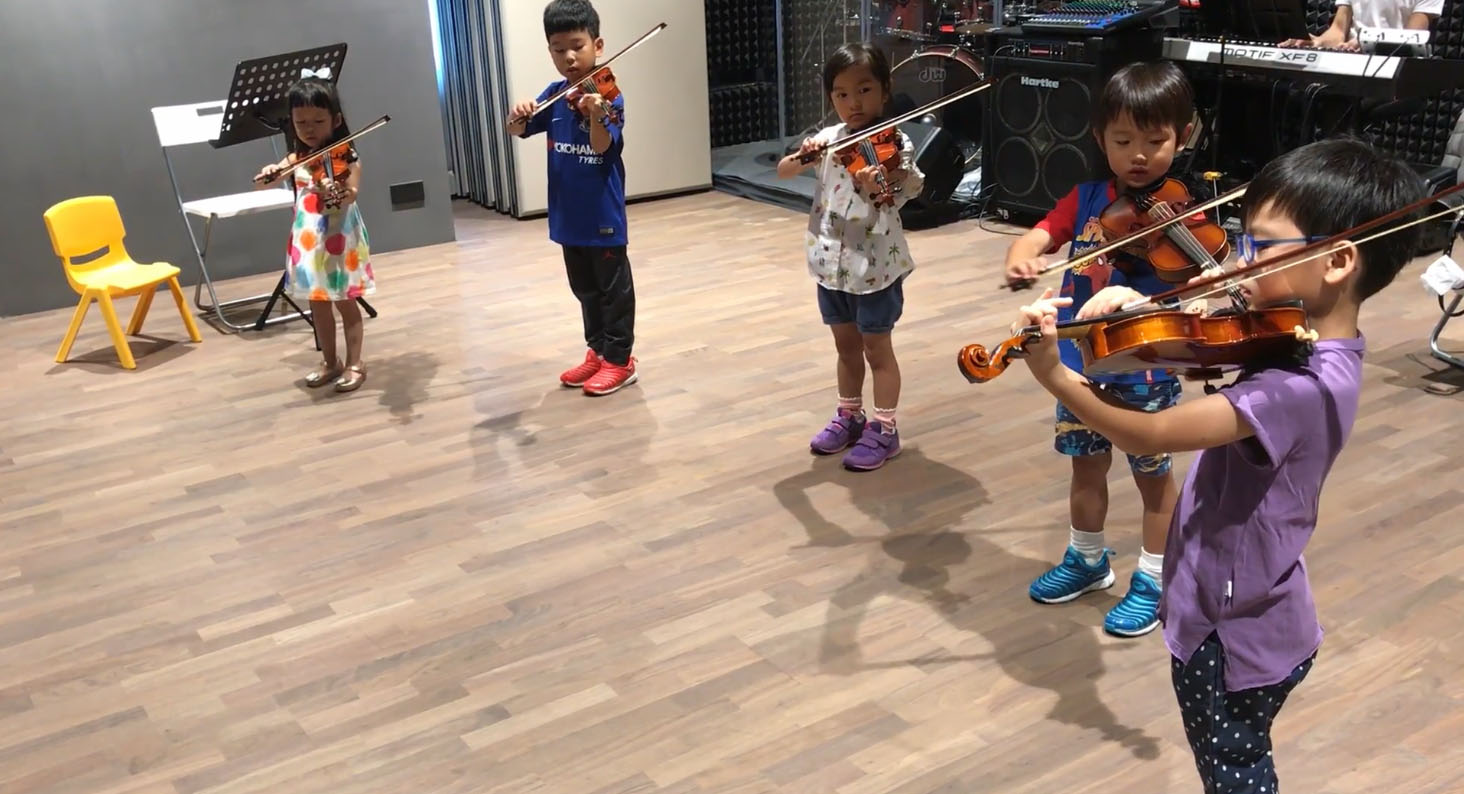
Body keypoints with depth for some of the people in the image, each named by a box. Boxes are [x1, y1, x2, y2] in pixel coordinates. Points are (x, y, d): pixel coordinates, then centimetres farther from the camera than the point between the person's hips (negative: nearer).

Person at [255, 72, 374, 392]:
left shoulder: (347, 157, -10)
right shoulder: (296, 159, 5)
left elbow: (352, 192, -26)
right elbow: (263, 182, 2)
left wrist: (339, 193, -49)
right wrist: (269, 173, -21)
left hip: (339, 238, -5)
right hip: (308, 240, 5)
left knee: (345, 302, 4)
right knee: (317, 303, 13)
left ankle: (355, 364, 14)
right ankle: (330, 362, 26)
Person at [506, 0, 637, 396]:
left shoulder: (608, 96, -14)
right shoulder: (554, 95, 4)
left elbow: (602, 146, -26)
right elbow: (518, 132, 4)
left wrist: (595, 115, -46)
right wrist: (517, 116, -20)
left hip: (603, 214, -6)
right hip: (568, 214, 6)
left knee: (613, 288, 6)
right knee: (585, 289, 17)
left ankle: (619, 359, 16)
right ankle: (598, 351, 30)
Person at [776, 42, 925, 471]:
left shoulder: (895, 145, -12)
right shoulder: (828, 139, 2)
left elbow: (910, 190, -25)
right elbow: (782, 171, -2)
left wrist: (877, 188, -47)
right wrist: (802, 157, -24)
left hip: (875, 265, -5)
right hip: (830, 263, 5)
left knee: (876, 348, 6)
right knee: (845, 346, 19)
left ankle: (884, 430, 18)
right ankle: (849, 416, 35)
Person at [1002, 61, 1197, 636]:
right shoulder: (1088, 197, 2)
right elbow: (1039, 235, -7)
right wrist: (1020, 259, -30)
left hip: (1145, 367, -5)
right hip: (1080, 359, 5)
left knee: (1153, 474, 11)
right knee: (1086, 464, 20)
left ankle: (1153, 582, 28)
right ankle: (1087, 560, 41)